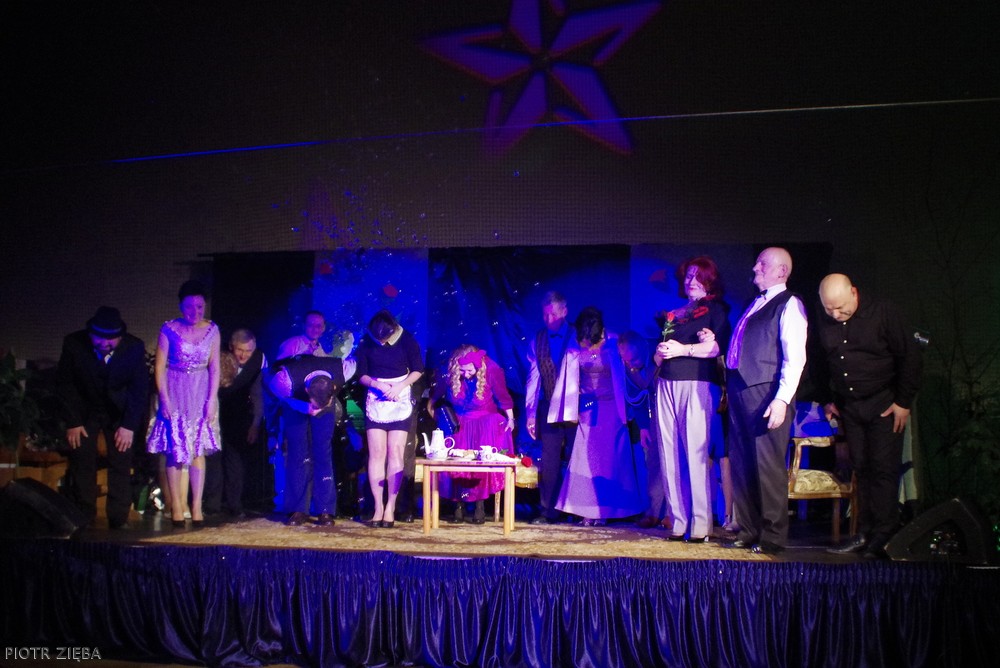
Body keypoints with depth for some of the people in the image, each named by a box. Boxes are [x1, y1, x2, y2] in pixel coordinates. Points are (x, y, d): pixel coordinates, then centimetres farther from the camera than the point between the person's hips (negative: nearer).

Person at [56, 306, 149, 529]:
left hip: (119, 411, 0)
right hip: (84, 410, 1)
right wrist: (72, 422, -13)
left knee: (121, 464, -5)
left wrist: (129, 425, -19)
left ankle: (119, 519, 0)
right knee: (81, 462, -4)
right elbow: (66, 384, -10)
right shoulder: (73, 344, -19)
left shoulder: (134, 347, -20)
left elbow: (140, 388, -14)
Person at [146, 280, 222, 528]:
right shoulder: (169, 329, -5)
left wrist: (212, 400, -5)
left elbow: (215, 367, 2)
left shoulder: (212, 330, 1)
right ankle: (177, 507, 5)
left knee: (198, 451, 3)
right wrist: (164, 399, -10)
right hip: (175, 394, -2)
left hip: (201, 395, 2)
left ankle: (197, 507, 5)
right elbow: (160, 366, -4)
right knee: (175, 451, 0)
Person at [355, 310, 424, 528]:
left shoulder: (407, 340, -7)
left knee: (395, 452, -7)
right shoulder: (366, 343, -3)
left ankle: (390, 507, -4)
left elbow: (417, 370, -1)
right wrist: (376, 384, -17)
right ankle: (378, 507, -1)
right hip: (375, 402, 2)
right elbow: (361, 374, 2)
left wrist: (400, 385, -16)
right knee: (376, 453, -4)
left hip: (400, 401, -1)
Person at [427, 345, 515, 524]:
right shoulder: (450, 376, -15)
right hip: (460, 426, 2)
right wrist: (431, 407, 17)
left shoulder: (491, 371, -21)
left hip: (487, 426, -2)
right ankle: (459, 505, -1)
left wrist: (510, 418, -3)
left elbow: (503, 396, -7)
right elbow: (436, 394, 6)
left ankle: (480, 506, -8)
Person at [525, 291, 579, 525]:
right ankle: (548, 511, 9)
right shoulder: (537, 341, 10)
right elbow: (533, 378, 10)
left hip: (575, 409, -3)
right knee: (549, 462, 3)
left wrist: (583, 408, -10)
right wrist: (530, 413, 6)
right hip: (548, 410, 3)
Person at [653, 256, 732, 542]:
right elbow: (658, 356, 22)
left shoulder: (715, 309, 8)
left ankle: (700, 525, -8)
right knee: (669, 455, -1)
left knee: (695, 454, -11)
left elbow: (720, 346, -7)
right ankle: (678, 522, 2)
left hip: (698, 384, -5)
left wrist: (683, 349, -9)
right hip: (667, 385, 5)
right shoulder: (672, 315, 24)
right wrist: (661, 352, 0)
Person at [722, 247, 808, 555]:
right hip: (740, 391, 8)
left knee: (768, 465, -4)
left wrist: (782, 399, -21)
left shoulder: (789, 305, -3)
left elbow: (795, 358, -12)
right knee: (741, 463, 10)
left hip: (766, 393, -8)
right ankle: (748, 531, 19)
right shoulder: (755, 304, 22)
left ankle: (772, 536, 6)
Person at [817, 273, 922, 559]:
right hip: (848, 406, 4)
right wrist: (829, 399, 10)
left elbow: (909, 356, -8)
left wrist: (903, 402, -9)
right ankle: (865, 533, 10)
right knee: (861, 469, 6)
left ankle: (882, 538, -3)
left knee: (883, 469, -6)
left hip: (883, 404, -4)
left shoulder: (882, 312, -12)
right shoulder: (824, 321, 0)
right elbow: (822, 363, 14)